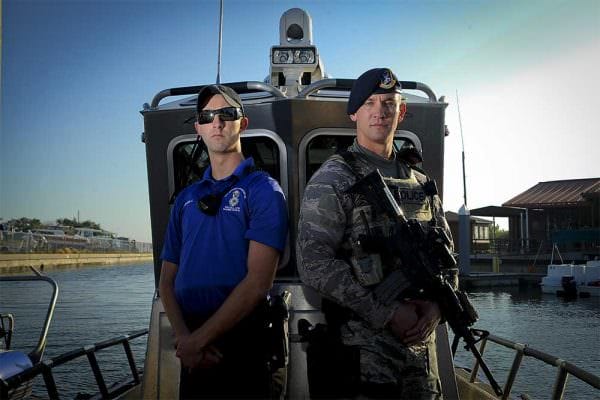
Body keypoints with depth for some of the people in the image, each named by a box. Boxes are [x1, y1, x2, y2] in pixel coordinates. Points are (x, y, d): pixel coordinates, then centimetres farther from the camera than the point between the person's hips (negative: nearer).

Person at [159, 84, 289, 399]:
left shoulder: (263, 190, -5)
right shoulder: (186, 198, 12)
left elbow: (258, 282, -14)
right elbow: (167, 281, 9)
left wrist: (199, 339, -11)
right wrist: (183, 337, -8)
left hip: (243, 347, -4)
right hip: (192, 353, 5)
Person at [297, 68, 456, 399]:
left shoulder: (420, 183, 13)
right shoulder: (332, 178, -6)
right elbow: (314, 264, -15)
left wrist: (435, 305, -5)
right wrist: (387, 313, -17)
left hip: (421, 343, 6)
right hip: (363, 347, -5)